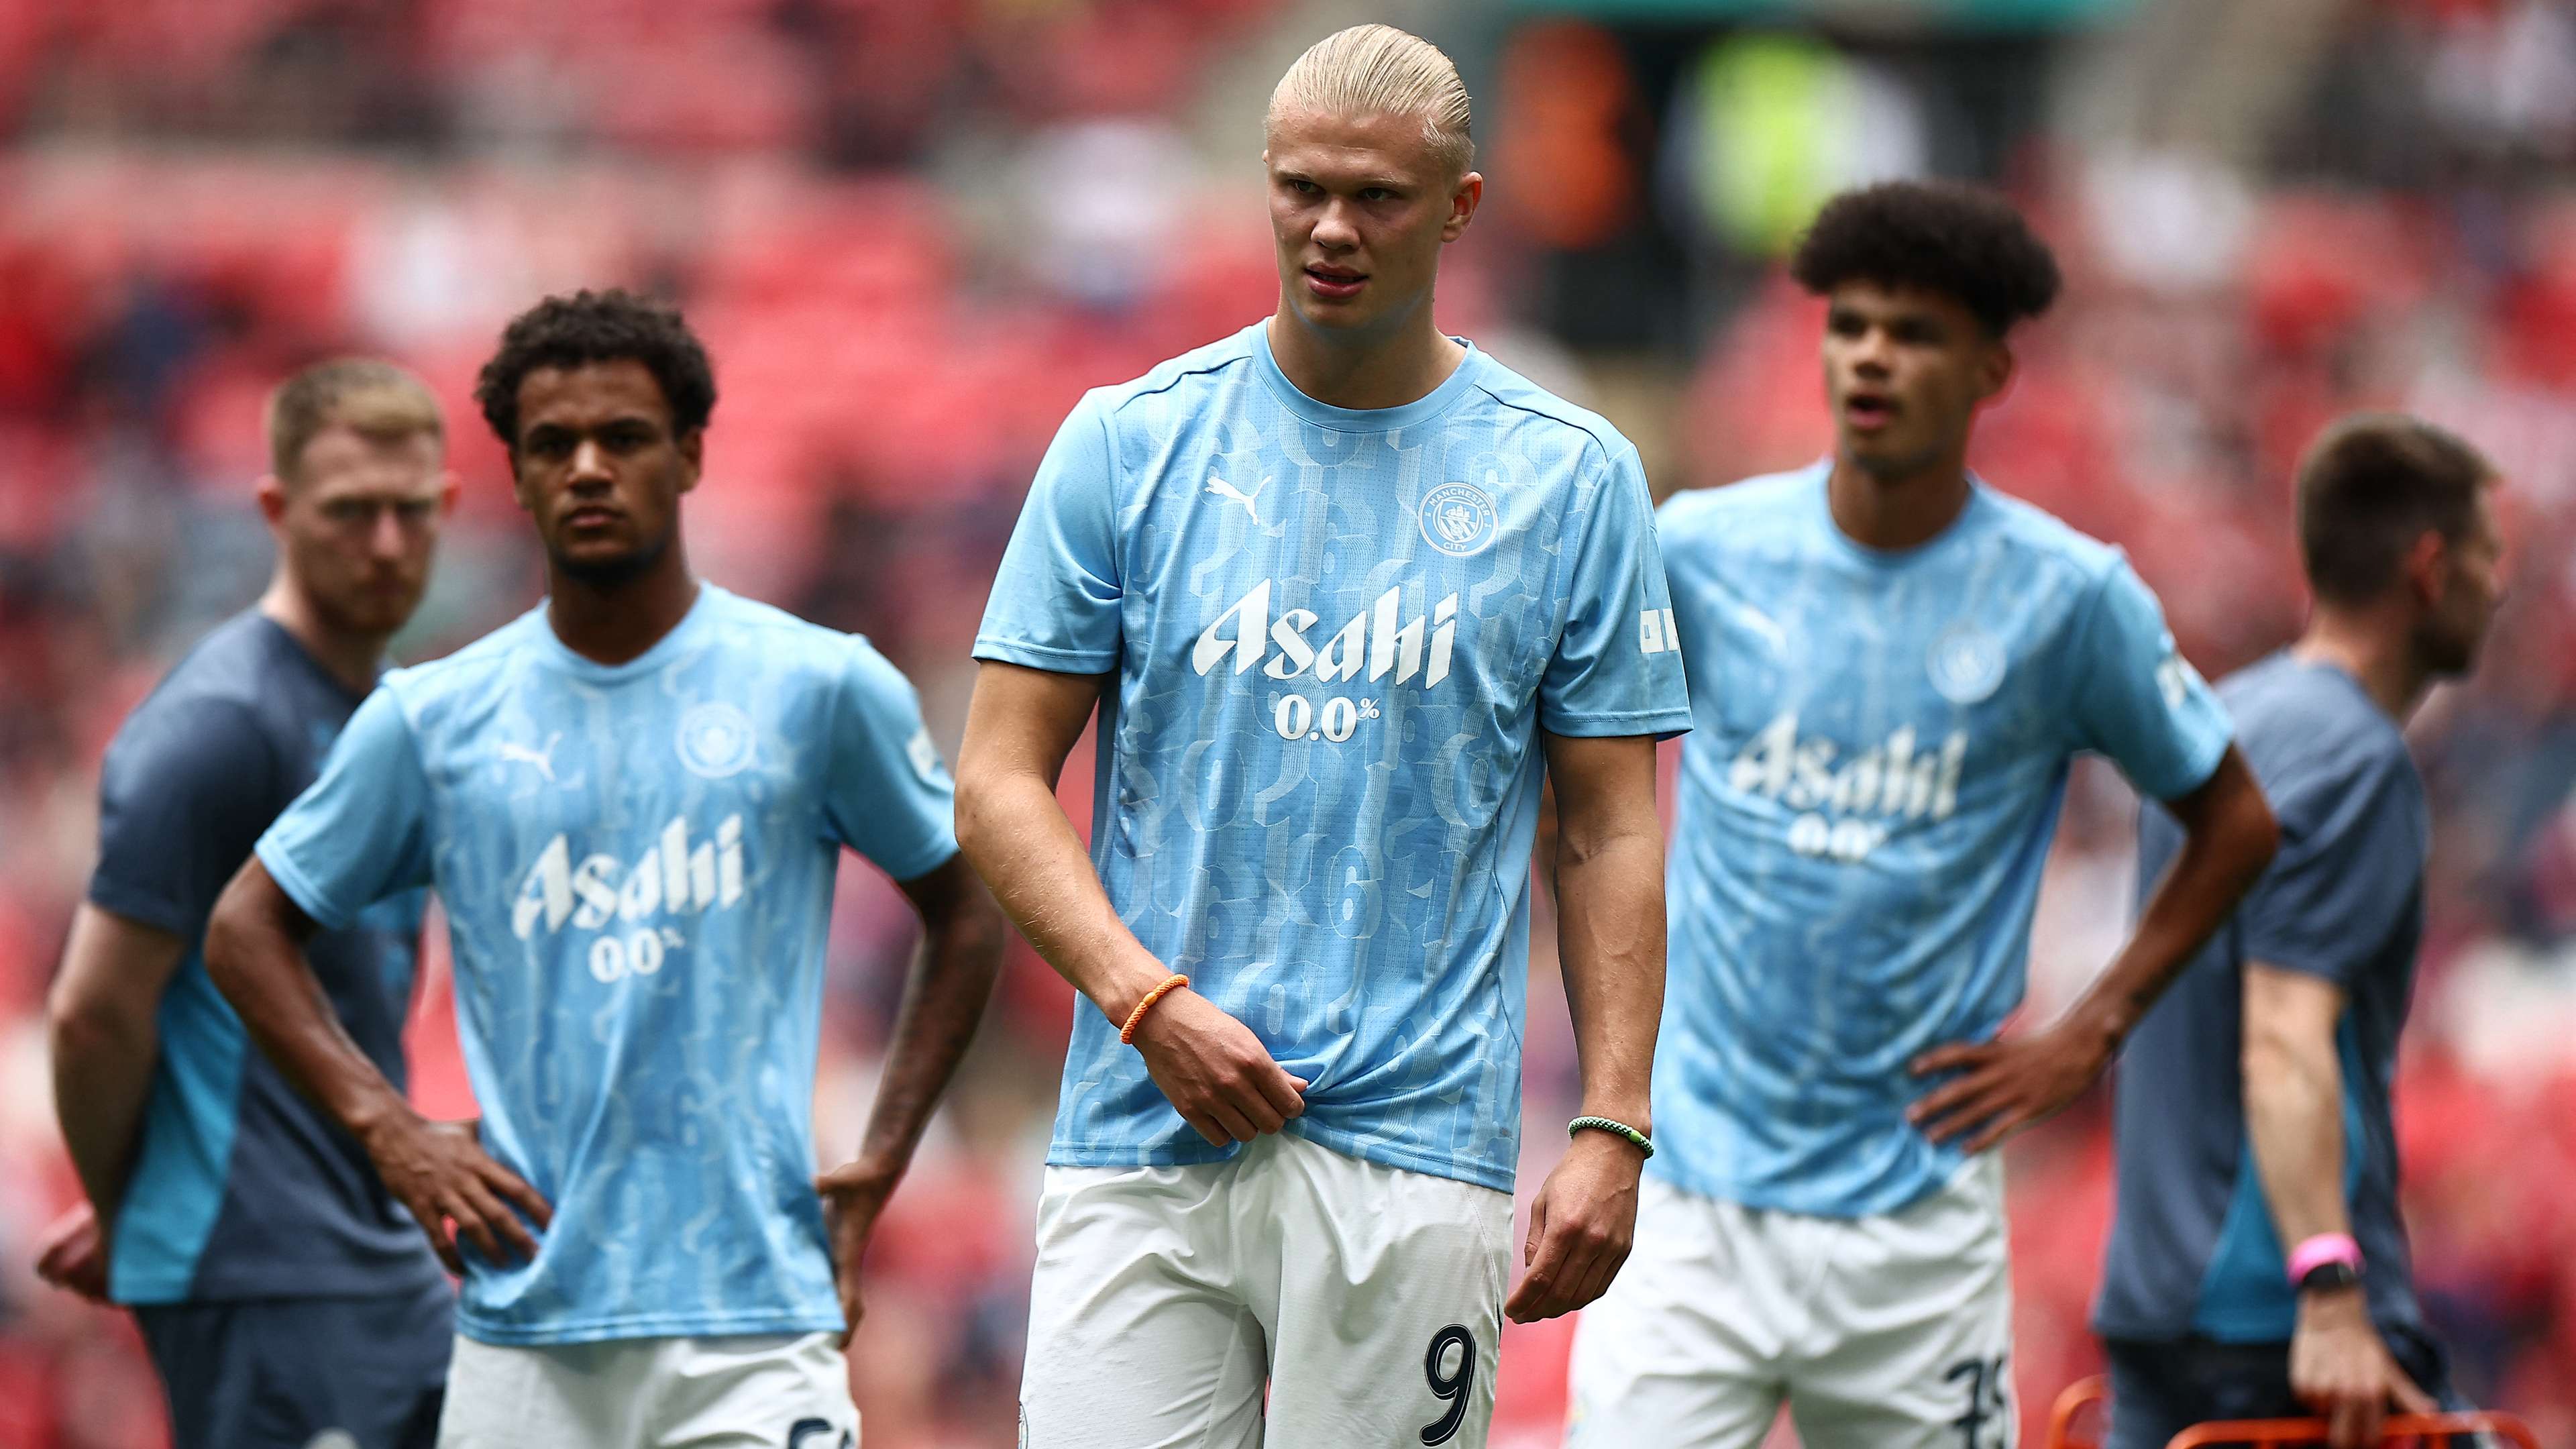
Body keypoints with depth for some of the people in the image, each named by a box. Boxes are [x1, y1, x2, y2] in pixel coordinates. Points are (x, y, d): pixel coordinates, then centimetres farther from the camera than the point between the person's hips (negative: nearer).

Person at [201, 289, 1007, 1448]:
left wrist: (881, 1163, 6)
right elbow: (248, 929, 15)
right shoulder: (435, 719, 6)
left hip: (751, 1320, -2)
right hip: (519, 1332, 2)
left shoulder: (823, 688, 3)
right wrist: (390, 1131, 3)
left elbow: (964, 910, 14)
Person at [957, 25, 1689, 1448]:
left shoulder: (1570, 478, 6)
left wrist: (1611, 1129, -3)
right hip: (1142, 1137, 1)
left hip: (1412, 1152, -1)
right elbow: (998, 782, 5)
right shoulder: (1129, 443, 6)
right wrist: (1150, 1001, -10)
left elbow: (1609, 826, 7)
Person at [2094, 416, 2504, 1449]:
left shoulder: (2220, 722, 17)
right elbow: (2284, 1045, -22)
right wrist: (2332, 1298, -30)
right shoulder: (2353, 755, -12)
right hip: (2277, 1316, -9)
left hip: (2157, 1297, 9)